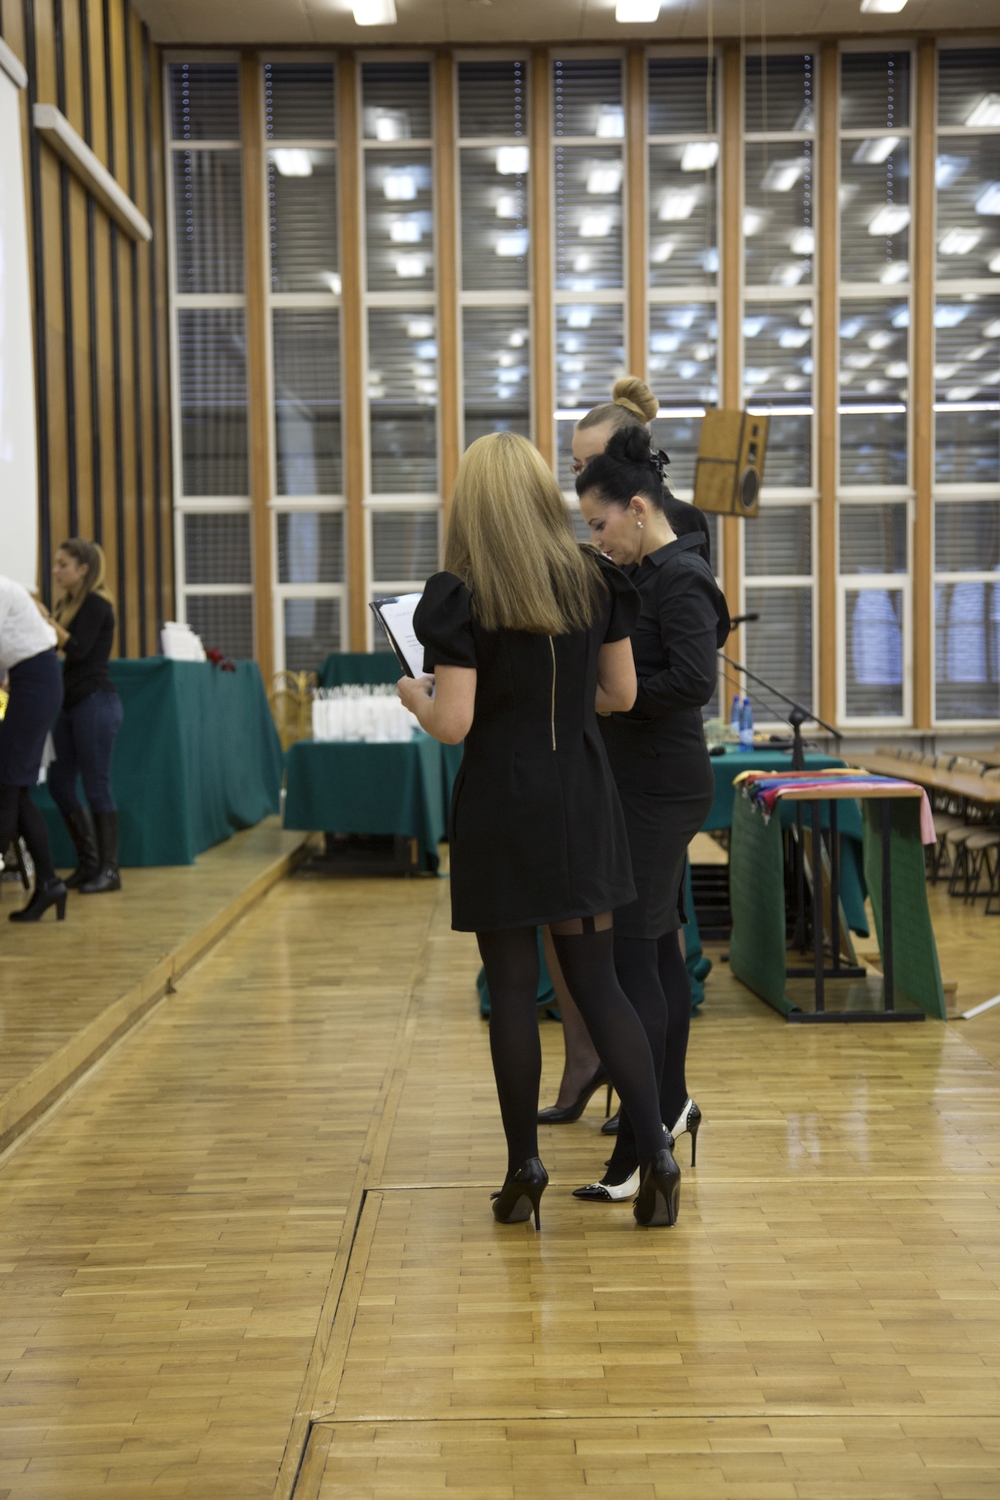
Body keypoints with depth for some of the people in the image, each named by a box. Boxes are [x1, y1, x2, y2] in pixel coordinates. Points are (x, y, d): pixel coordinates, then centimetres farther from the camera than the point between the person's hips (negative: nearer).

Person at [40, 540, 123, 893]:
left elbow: (77, 649, -18)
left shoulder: (96, 603, -9)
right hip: (71, 705, 9)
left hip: (96, 703, -9)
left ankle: (109, 870, 3)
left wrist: (45, 619, -13)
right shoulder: (67, 604, 15)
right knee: (59, 785, 9)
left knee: (96, 787, -5)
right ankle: (88, 862, 19)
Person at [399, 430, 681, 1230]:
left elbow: (453, 723, -15)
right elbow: (621, 693, 7)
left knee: (512, 991, 6)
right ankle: (656, 1151, 3)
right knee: (597, 983, 11)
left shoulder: (461, 597, -10)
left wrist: (415, 694, 6)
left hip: (502, 804, -4)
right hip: (583, 801, 4)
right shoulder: (593, 579, 2)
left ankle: (525, 1169, 15)